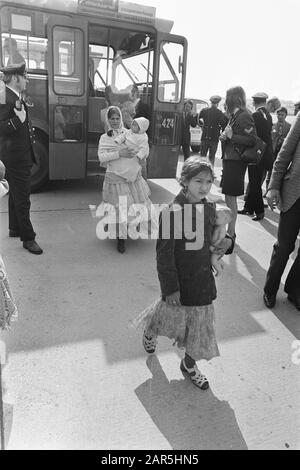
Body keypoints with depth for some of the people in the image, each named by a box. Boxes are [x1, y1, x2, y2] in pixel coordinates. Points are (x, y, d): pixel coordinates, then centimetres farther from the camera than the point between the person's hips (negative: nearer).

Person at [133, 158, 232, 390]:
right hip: (180, 281, -5)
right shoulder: (172, 212, -21)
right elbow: (164, 254, -18)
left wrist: (227, 241, -5)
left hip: (203, 280, 6)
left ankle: (189, 363, 40)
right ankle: (150, 331, 52)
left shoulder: (210, 208, -2)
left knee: (201, 323, 15)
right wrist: (170, 287, -16)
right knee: (171, 314, 16)